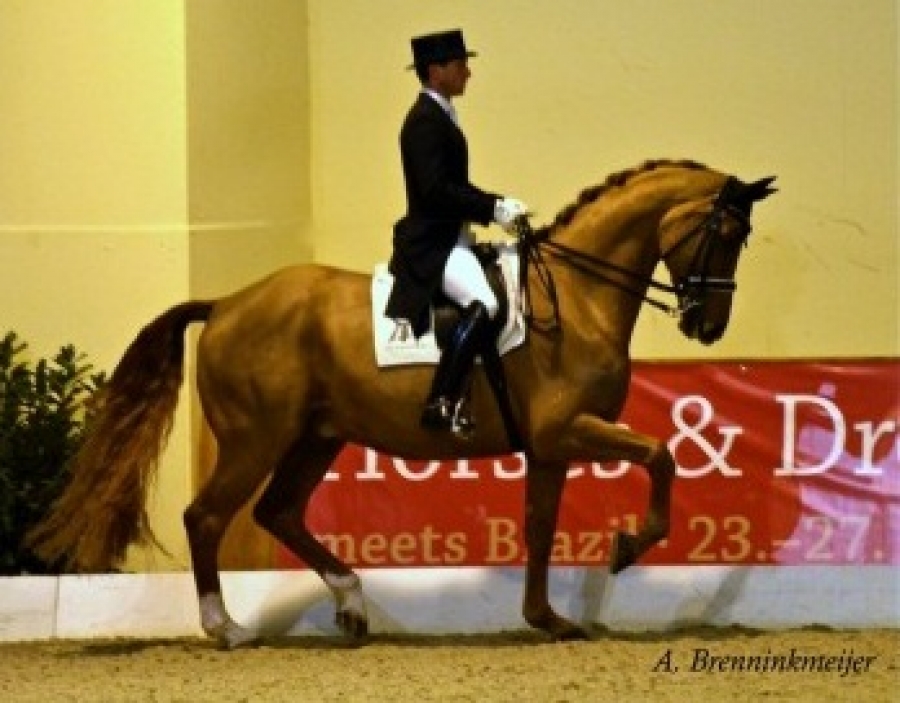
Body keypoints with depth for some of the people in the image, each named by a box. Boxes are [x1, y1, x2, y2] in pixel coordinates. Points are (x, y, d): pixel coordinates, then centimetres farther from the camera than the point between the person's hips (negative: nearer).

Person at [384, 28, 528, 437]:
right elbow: (435, 189, -22)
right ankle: (442, 404, -35)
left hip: (450, 240, 11)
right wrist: (494, 209, -18)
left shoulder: (440, 117, 17)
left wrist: (499, 205, 8)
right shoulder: (425, 121, -14)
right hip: (432, 244, -11)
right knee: (482, 304, -32)